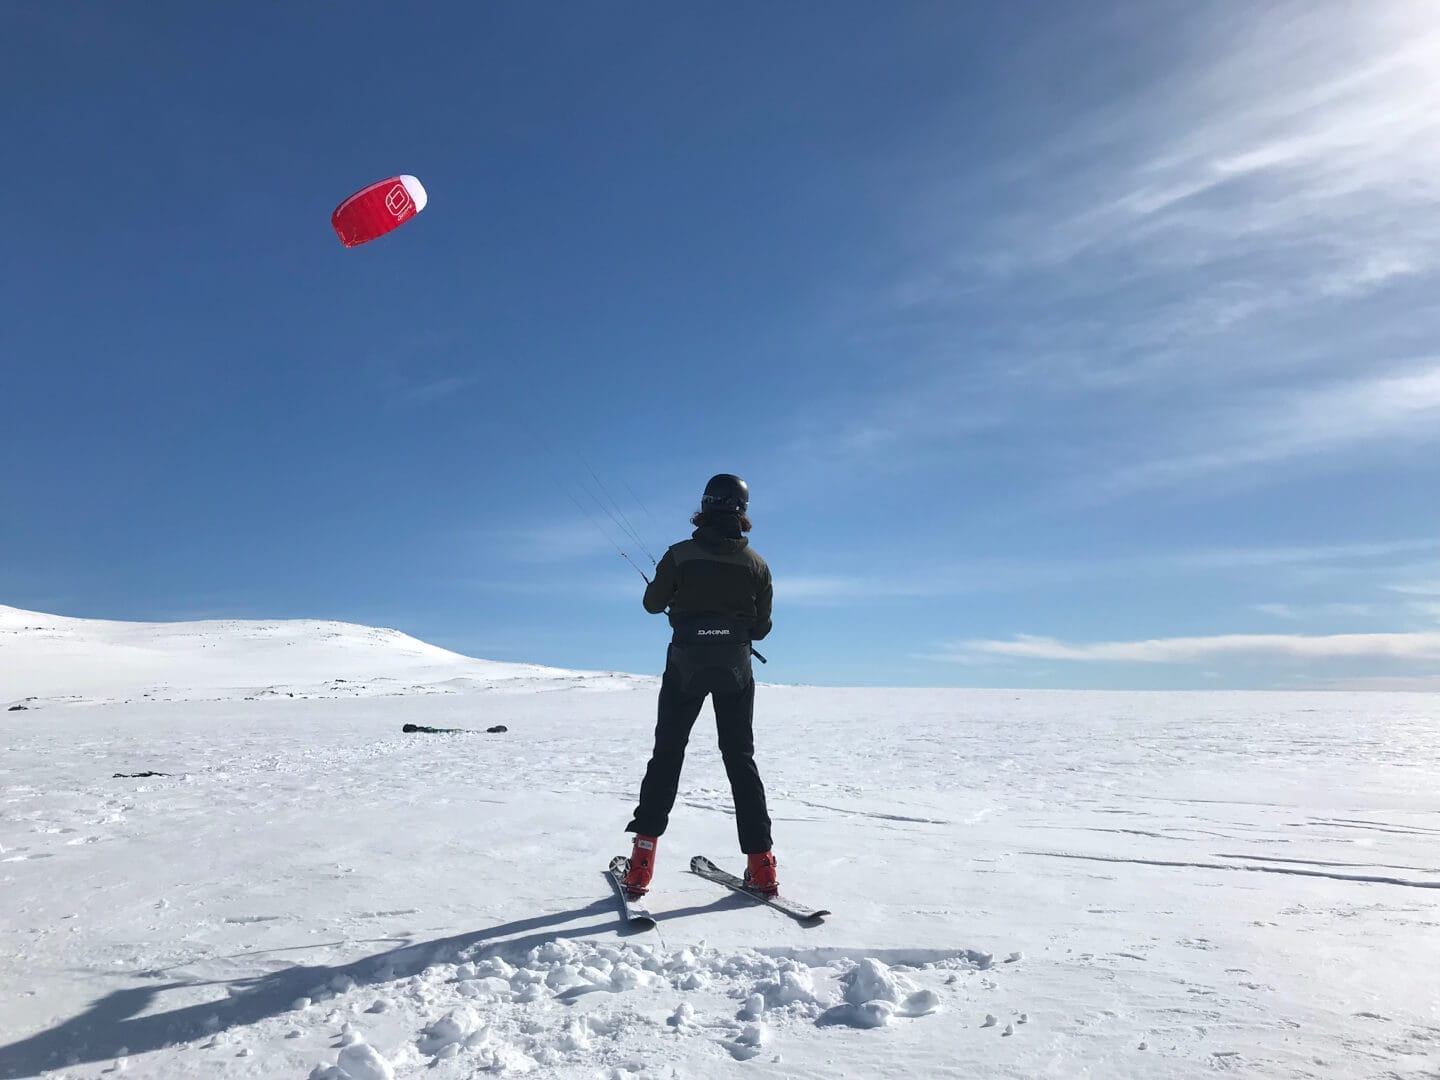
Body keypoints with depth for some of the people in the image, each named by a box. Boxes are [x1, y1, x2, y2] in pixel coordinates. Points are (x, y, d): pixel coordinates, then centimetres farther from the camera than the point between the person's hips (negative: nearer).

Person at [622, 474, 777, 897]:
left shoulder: (680, 555, -7)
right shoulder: (756, 564, -2)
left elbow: (653, 603, 3)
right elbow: (761, 628, 4)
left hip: (686, 664, -1)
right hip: (736, 669, 1)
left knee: (666, 755, 9)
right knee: (740, 758, 11)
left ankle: (641, 864, 7)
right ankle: (761, 864, 11)